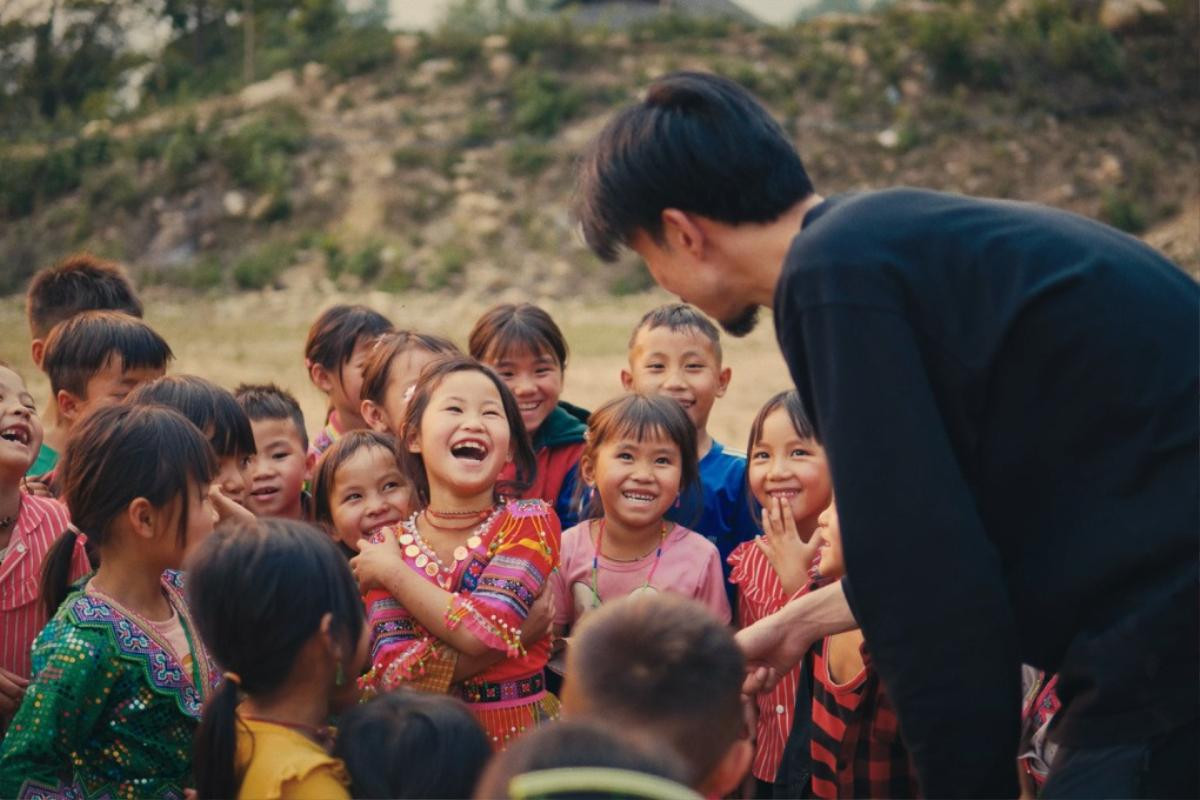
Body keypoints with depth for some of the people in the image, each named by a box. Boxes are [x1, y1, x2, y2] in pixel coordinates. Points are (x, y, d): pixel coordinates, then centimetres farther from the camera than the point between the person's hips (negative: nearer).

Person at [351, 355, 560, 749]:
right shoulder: (387, 549, 3)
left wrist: (392, 573, -5)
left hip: (518, 742, 0)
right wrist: (527, 628, -16)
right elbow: (390, 676, -10)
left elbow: (482, 632, -15)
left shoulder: (530, 522, -1)